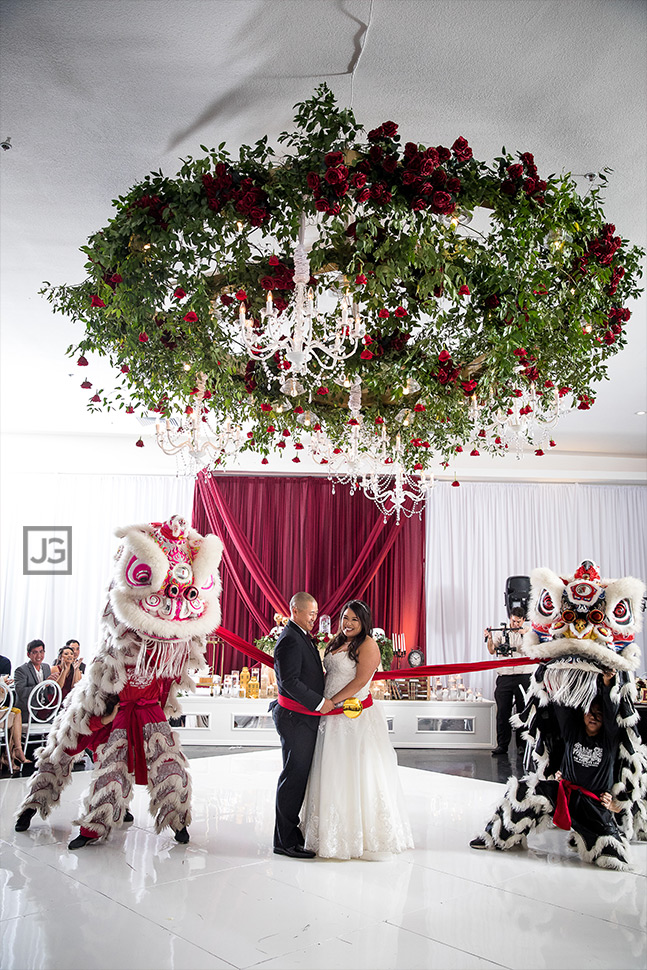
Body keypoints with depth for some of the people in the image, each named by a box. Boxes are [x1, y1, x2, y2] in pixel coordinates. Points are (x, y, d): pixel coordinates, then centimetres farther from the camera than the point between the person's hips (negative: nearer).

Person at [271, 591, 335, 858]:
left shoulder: (302, 636, 15)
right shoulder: (290, 640, -18)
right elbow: (290, 682, -24)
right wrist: (320, 702, -20)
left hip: (304, 718, 10)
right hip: (295, 718, -10)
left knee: (299, 774, 16)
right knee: (294, 775, -5)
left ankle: (290, 829, 27)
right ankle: (285, 841, 3)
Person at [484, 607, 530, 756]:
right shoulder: (501, 633, 10)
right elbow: (492, 651, 2)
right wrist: (489, 639, -17)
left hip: (523, 677, -1)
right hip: (504, 678, 1)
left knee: (523, 712, 3)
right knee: (502, 712, -1)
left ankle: (523, 745, 13)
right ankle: (502, 745, 5)